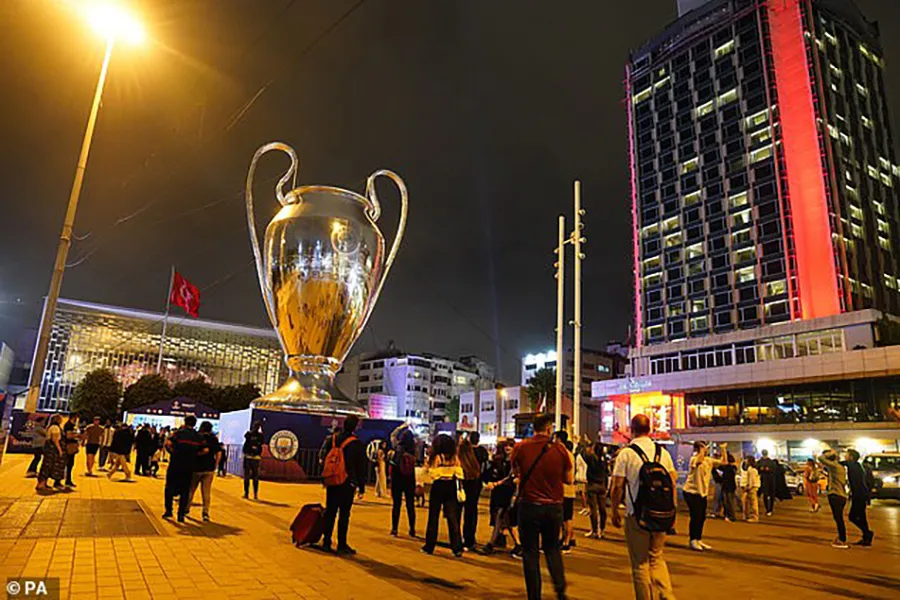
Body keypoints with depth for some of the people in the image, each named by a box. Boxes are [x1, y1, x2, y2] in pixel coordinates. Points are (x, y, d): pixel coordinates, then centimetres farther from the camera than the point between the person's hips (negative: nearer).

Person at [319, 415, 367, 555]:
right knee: (344, 515, 2)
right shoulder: (356, 444, -10)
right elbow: (362, 467, -7)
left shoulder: (332, 439, 4)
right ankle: (342, 545, 6)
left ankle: (326, 542, 15)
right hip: (347, 484, -4)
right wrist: (361, 487, 0)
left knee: (330, 513, 11)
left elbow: (324, 459, 10)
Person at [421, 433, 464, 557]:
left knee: (433, 517, 9)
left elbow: (426, 471, -10)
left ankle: (429, 547, 16)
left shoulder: (434, 457, -9)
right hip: (451, 488, 3)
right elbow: (459, 474, 2)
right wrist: (459, 489, 7)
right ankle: (457, 548, 3)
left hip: (438, 487, -2)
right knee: (453, 518, 6)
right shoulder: (455, 458, 0)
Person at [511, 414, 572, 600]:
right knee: (552, 548, 21)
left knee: (530, 552, 9)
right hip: (554, 506, 2)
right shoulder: (560, 449, -8)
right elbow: (569, 479, 1)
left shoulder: (521, 447, -8)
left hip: (529, 506, -1)